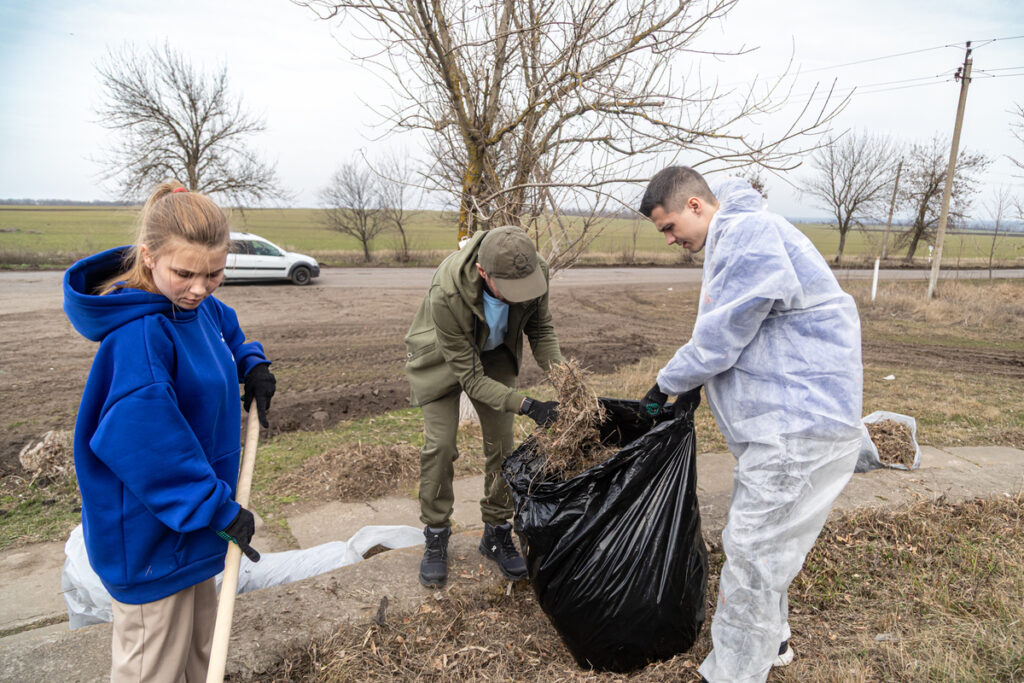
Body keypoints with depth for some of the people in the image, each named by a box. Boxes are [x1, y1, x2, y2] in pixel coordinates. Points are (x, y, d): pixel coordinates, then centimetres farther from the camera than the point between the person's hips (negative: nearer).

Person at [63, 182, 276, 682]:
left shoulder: (199, 308, -2)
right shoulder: (138, 336, -28)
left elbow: (227, 331, 23)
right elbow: (146, 448, -31)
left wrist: (252, 366, 4)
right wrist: (219, 510, -24)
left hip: (191, 518, 8)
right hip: (150, 535, -8)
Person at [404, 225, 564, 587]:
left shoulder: (533, 272, -31)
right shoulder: (446, 294, -43)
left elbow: (541, 328, -10)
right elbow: (469, 377, -33)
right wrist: (526, 406, -39)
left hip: (495, 353, 4)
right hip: (444, 359, -3)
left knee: (502, 442, 2)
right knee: (440, 445, -7)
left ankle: (497, 533, 20)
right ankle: (435, 537, 15)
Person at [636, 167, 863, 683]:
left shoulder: (750, 234, -17)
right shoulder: (734, 240, 17)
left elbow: (716, 340, -18)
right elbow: (730, 336, 20)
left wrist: (665, 385, -3)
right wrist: (685, 386, 11)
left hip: (799, 425, -11)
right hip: (780, 421, 11)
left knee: (752, 558, -2)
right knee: (754, 542, 22)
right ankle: (769, 640, 41)